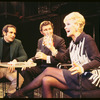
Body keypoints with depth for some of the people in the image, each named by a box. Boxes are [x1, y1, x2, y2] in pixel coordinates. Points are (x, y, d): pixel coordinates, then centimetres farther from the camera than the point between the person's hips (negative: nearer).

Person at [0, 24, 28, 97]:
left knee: (20, 79, -30)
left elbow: (24, 56, 5)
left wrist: (15, 60, -17)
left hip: (11, 68, 1)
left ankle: (9, 95, -14)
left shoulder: (18, 43, 6)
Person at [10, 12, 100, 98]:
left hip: (89, 79, -7)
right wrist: (52, 48, 7)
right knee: (46, 81, -10)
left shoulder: (87, 39, -7)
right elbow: (64, 59, 16)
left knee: (48, 71, -12)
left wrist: (82, 68, -33)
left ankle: (21, 92, 3)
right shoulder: (73, 43, 18)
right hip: (78, 77, 7)